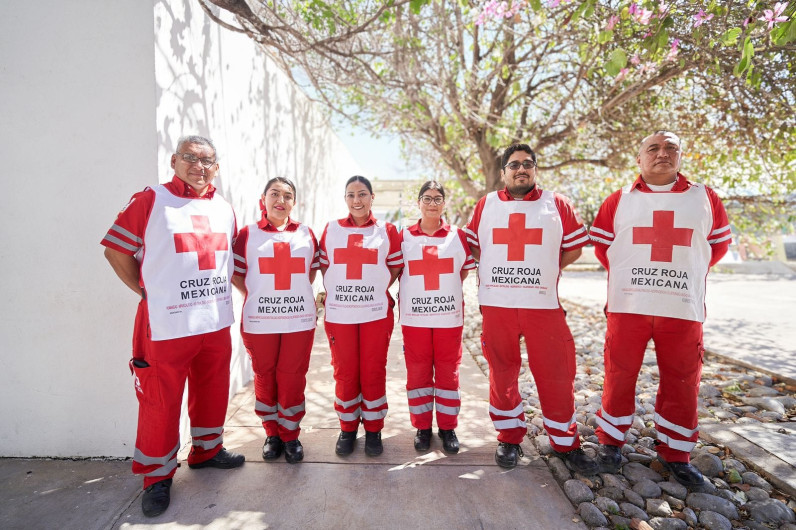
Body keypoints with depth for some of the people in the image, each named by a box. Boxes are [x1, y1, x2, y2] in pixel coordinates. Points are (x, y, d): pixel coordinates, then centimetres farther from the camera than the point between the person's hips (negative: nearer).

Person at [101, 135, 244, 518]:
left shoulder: (225, 210, 11)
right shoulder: (150, 201, -4)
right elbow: (116, 248, -2)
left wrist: (219, 295, 12)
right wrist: (146, 291, -3)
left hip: (216, 323, 5)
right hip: (166, 325, -5)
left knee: (212, 392, 17)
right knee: (160, 403, 6)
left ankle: (207, 450, 38)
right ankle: (158, 475, 25)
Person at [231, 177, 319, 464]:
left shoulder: (306, 233, 4)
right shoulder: (248, 234, 1)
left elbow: (313, 268, 15)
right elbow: (236, 272, 4)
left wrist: (297, 293, 5)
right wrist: (254, 297, -2)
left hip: (299, 319, 1)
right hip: (259, 320, 0)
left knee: (292, 377, 7)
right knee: (265, 376, 12)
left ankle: (290, 435, 25)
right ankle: (272, 433, 30)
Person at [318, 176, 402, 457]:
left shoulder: (387, 231, 2)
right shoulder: (331, 229, 5)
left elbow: (396, 268, 8)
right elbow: (324, 266, 10)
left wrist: (375, 288, 0)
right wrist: (336, 293, 1)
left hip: (376, 314, -1)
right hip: (339, 314, 1)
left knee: (374, 372, 6)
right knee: (344, 372, 9)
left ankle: (373, 429, 23)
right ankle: (347, 427, 27)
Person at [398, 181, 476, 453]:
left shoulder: (457, 235, 4)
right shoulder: (404, 236, 4)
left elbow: (466, 268, 11)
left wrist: (447, 289, 3)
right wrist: (415, 291, 3)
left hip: (449, 315, 0)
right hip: (414, 316, 0)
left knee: (448, 372, 8)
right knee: (418, 372, 8)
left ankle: (448, 426, 24)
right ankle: (422, 427, 24)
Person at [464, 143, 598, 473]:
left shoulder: (556, 204, 5)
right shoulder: (486, 205, 8)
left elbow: (575, 247, 10)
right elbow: (472, 246, 14)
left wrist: (543, 271, 6)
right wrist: (502, 274, 5)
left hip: (543, 304, 0)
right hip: (496, 305, 1)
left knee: (557, 376, 4)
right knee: (502, 374, 9)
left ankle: (566, 443, 24)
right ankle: (509, 438, 27)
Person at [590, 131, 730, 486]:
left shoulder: (704, 198, 7)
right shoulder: (619, 201, 5)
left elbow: (719, 243, 15)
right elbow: (601, 244, 13)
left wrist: (687, 273, 8)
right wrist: (626, 274, 10)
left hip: (683, 309, 1)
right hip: (627, 307, -1)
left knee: (682, 384, 8)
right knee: (619, 376, 5)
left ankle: (675, 454, 26)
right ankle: (611, 441, 23)